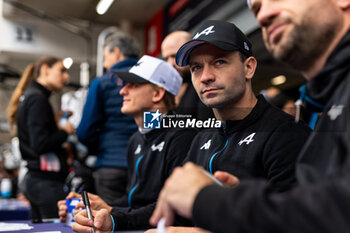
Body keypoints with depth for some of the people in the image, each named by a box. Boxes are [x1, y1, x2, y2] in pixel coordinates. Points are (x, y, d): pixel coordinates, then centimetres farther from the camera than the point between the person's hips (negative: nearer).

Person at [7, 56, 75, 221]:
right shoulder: (37, 99, -12)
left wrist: (58, 126, 10)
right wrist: (65, 131, -7)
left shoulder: (29, 97, 17)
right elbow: (41, 145, -21)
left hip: (33, 178, 10)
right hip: (46, 181, -10)